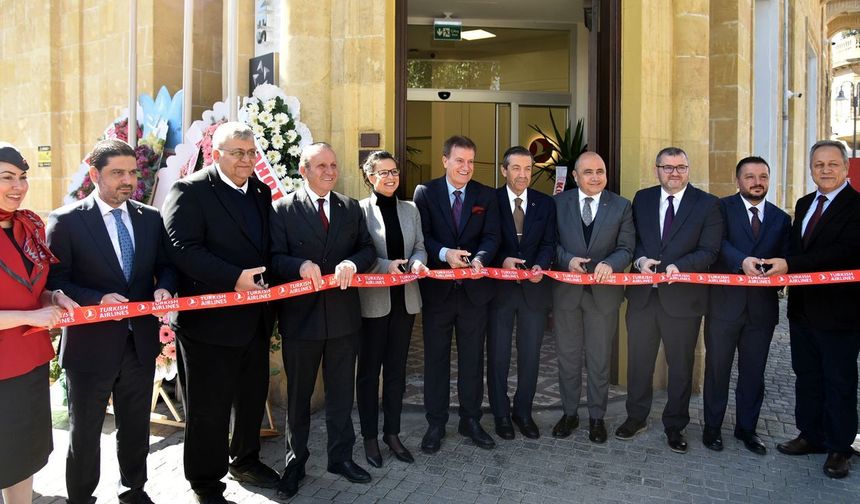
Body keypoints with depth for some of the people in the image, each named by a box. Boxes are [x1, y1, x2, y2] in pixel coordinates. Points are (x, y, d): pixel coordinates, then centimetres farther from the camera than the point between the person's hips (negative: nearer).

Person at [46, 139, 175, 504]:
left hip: (141, 341, 4)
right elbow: (55, 282, -10)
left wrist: (164, 287, -11)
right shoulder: (65, 221, -10)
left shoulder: (151, 218, 4)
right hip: (91, 346, -4)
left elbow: (165, 265, 10)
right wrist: (98, 300, -25)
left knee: (136, 427, 20)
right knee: (85, 432, 14)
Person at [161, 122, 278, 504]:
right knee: (209, 407, 6)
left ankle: (245, 460, 42)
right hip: (210, 319, -7)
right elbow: (182, 248, -21)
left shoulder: (261, 192, 12)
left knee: (253, 397, 20)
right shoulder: (190, 191, -11)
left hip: (255, 318, 7)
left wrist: (270, 280, -1)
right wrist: (234, 278, -28)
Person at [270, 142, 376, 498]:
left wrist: (353, 262, -16)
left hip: (343, 315, 3)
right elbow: (275, 258, -9)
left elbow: (368, 249, 6)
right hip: (300, 316, -3)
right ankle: (295, 462, 30)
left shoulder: (351, 208, 7)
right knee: (298, 394, 13)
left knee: (341, 391, 15)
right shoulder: (284, 209, -4)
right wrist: (300, 265, -29)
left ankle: (341, 456, 33)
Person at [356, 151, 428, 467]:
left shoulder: (410, 210, 10)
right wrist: (387, 265, -22)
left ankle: (392, 432, 27)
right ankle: (370, 437, 21)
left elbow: (419, 247, 9)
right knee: (369, 369, 8)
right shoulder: (360, 209, -6)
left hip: (404, 299, 5)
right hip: (372, 300, -5)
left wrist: (417, 262, -12)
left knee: (397, 368, 13)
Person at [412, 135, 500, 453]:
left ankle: (471, 420, 28)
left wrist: (479, 259, -24)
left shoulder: (486, 196, 5)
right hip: (437, 288, -2)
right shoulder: (425, 192, -1)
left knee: (472, 357, 12)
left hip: (474, 288, 2)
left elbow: (491, 236, -3)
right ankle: (436, 424, 22)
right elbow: (422, 236, -8)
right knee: (436, 358, 9)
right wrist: (444, 253, -26)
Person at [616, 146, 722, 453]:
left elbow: (709, 251, -8)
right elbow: (631, 239, 8)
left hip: (682, 296, -2)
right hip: (643, 294, 3)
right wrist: (640, 259, -12)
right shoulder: (642, 199, 8)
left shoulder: (707, 204, -2)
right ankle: (636, 417, 30)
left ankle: (675, 426, 26)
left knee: (681, 365, 10)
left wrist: (679, 266, -24)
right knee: (639, 359, 12)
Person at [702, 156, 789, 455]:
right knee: (717, 367, 8)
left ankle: (746, 428, 29)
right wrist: (743, 261, -35)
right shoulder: (722, 208, -1)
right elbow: (719, 244, -17)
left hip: (762, 305, 3)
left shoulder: (781, 219, 11)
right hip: (725, 303, -3)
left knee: (753, 371, 12)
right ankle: (712, 427, 23)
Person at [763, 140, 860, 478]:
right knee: (806, 376, 16)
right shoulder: (804, 204, 12)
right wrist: (781, 267, -5)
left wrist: (790, 265, -28)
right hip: (803, 307, 7)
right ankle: (811, 436, 31)